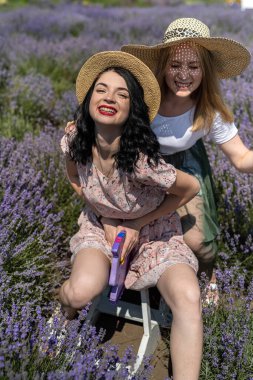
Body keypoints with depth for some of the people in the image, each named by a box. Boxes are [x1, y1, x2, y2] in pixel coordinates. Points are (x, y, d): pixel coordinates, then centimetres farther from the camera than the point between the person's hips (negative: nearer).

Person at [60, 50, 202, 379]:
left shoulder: (141, 161, -33)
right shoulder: (75, 143, -19)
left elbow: (191, 188, -16)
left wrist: (137, 225, -12)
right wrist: (106, 219, -6)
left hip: (153, 233, -2)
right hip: (102, 225, 2)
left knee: (188, 297, -28)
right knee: (82, 292, -27)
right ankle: (64, 298, 11)